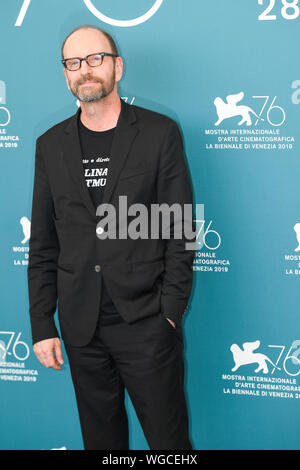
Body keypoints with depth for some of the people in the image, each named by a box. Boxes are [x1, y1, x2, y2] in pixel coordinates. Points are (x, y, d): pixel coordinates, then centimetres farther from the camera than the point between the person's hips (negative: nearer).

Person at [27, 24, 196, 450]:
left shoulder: (160, 132, -2)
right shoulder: (51, 145, 7)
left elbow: (180, 230, -3)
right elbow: (43, 246, 8)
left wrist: (170, 313, -10)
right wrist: (42, 325, 3)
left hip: (146, 321, -3)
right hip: (81, 326, 3)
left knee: (169, 436, 7)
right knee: (101, 437, 16)